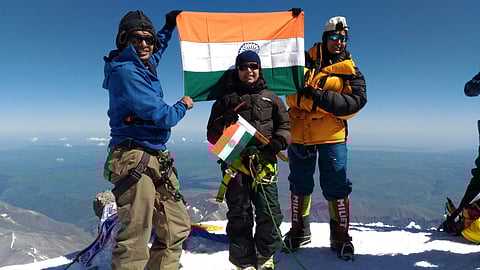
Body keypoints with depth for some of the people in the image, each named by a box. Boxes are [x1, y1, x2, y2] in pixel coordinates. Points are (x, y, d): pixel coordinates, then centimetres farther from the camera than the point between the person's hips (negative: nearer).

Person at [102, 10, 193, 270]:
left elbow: (155, 52, 43)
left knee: (177, 226, 13)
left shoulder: (144, 66, 15)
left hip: (157, 160, 10)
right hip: (135, 160, -9)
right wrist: (183, 106, 2)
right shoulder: (124, 71, -11)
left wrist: (168, 28, 50)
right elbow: (161, 116, -18)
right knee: (136, 238, -6)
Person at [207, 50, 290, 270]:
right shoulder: (226, 99, 13)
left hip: (264, 163, 1)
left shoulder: (271, 99, 17)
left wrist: (279, 141, -7)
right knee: (239, 215, 4)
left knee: (270, 213, 0)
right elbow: (212, 135, 12)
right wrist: (223, 122, -10)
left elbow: (285, 125, 15)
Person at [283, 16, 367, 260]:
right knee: (299, 184, 11)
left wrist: (321, 96, -22)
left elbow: (357, 101, -11)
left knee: (337, 187, 0)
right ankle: (299, 232, 28)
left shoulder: (349, 71, 5)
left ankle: (340, 237, 19)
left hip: (331, 135, -1)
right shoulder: (305, 59, 8)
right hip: (299, 132, 2)